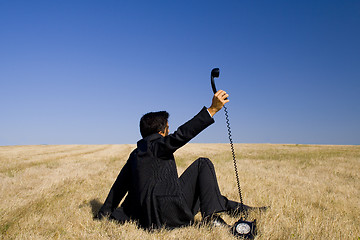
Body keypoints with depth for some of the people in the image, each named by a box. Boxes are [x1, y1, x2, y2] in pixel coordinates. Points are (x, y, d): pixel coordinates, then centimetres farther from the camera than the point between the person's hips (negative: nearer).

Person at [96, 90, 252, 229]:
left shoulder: (135, 154, 20)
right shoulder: (155, 144, -4)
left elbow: (120, 184, 23)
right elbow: (181, 135, -19)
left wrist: (103, 215, 30)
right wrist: (212, 110, -21)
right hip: (168, 209, -9)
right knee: (203, 164, 0)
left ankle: (232, 207, 28)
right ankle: (211, 217, -4)